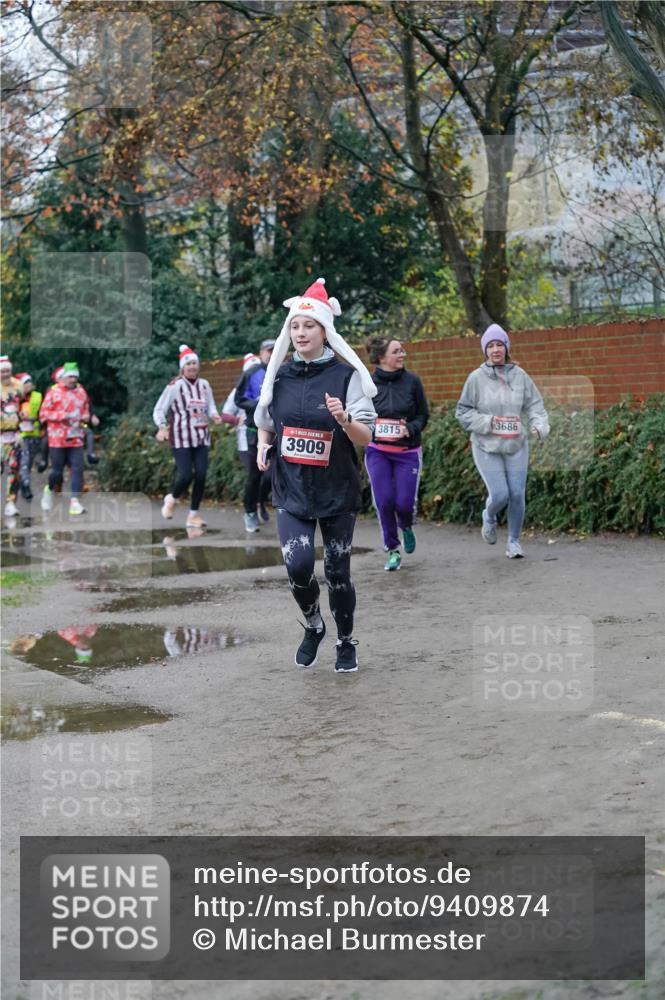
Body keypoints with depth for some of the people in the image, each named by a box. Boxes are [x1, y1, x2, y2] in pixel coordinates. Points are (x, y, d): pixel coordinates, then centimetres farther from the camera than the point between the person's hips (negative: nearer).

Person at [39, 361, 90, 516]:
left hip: (76, 438, 3)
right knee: (57, 470, 4)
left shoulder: (81, 392, 8)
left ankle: (74, 502, -10)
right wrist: (62, 416, -18)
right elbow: (44, 413, -7)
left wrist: (85, 417, -1)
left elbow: (86, 409, 22)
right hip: (57, 438, -3)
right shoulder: (53, 391, -5)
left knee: (77, 469, -8)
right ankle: (50, 489, 36)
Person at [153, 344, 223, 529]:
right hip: (181, 438, -5)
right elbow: (159, 410, -4)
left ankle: (194, 514, 10)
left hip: (201, 437, 5)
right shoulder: (175, 386, -7)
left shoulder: (204, 385, 8)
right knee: (186, 475, -12)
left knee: (201, 475, -2)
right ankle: (172, 499, 20)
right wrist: (162, 427, -20)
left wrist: (214, 416, -10)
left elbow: (210, 406, 13)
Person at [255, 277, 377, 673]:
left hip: (337, 491, -2)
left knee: (338, 571, 6)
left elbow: (366, 437, -9)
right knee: (298, 566, -13)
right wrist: (263, 447, -1)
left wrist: (344, 420, -30)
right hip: (292, 491, 2)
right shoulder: (279, 376, 4)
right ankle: (313, 625, 16)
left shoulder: (346, 376, -8)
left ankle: (347, 643, 27)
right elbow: (265, 422, 20)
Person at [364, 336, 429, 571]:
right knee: (384, 501, -7)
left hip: (407, 452, 0)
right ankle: (392, 550, 12)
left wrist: (410, 428, -15)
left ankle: (406, 526, 32)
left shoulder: (412, 381, -4)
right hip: (377, 452, 0)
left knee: (404, 503, -5)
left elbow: (423, 415, 4)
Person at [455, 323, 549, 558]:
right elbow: (463, 411, -1)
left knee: (517, 495, 1)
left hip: (516, 445, 2)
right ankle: (489, 518, 26)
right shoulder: (477, 378, -5)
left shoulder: (519, 375, 1)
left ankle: (514, 541, 20)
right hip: (487, 447, -2)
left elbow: (534, 405, 4)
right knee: (499, 495, -10)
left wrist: (539, 426, -14)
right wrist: (487, 422, -14)